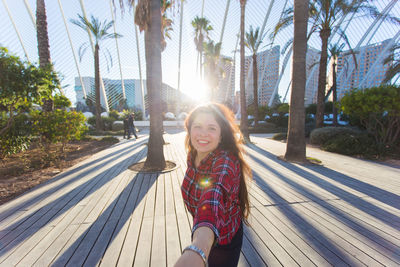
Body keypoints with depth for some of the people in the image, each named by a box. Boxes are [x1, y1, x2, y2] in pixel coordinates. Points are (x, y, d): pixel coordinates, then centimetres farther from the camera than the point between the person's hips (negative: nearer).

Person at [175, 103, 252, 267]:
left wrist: (198, 249, -72)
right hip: (199, 233, 6)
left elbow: (213, 198, -54)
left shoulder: (225, 162, -33)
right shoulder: (193, 156, -12)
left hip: (224, 241, -5)